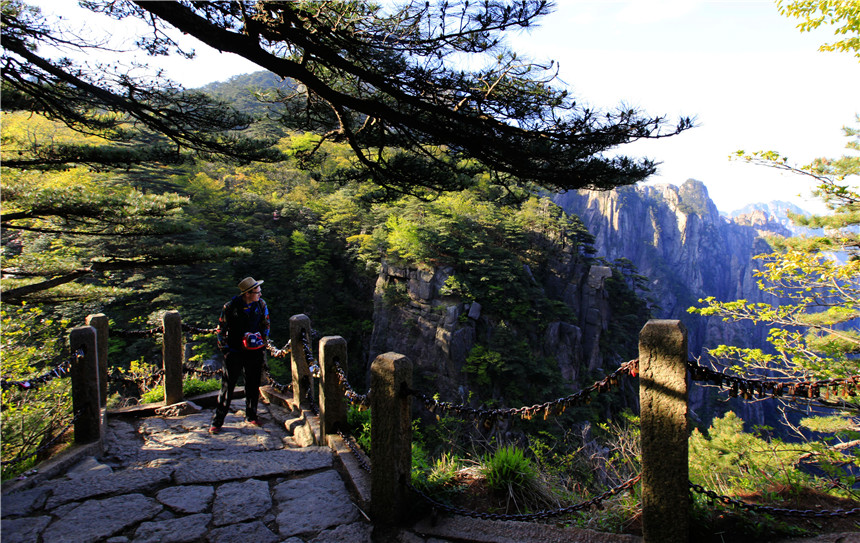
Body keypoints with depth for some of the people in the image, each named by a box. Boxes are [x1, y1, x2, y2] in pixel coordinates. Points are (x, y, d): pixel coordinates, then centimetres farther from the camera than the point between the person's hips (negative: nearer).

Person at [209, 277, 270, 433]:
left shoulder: (261, 305, -2)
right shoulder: (230, 307, -11)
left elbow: (266, 325, 12)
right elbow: (221, 329, -2)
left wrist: (262, 344, 6)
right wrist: (225, 349, -5)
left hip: (255, 352, 3)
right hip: (235, 352, -3)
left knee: (253, 385, 11)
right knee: (227, 386, -1)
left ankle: (251, 416, 27)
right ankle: (217, 421, 8)